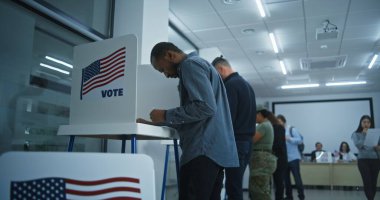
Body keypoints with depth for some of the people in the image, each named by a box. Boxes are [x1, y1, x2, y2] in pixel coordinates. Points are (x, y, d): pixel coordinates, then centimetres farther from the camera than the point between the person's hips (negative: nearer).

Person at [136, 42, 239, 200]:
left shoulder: (190, 64, -4)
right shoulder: (198, 66, 26)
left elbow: (206, 107, -19)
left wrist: (166, 115, -9)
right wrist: (156, 122, 25)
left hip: (204, 150, -10)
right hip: (215, 150, 10)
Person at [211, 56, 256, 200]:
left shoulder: (230, 85, -11)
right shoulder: (246, 84, 19)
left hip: (236, 141, -10)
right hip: (247, 140, 10)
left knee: (233, 187, -6)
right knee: (236, 184, 14)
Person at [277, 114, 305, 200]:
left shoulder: (292, 129, -5)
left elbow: (300, 140, -10)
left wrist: (288, 138, -22)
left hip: (293, 158, -5)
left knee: (297, 178, -4)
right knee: (286, 178, 9)